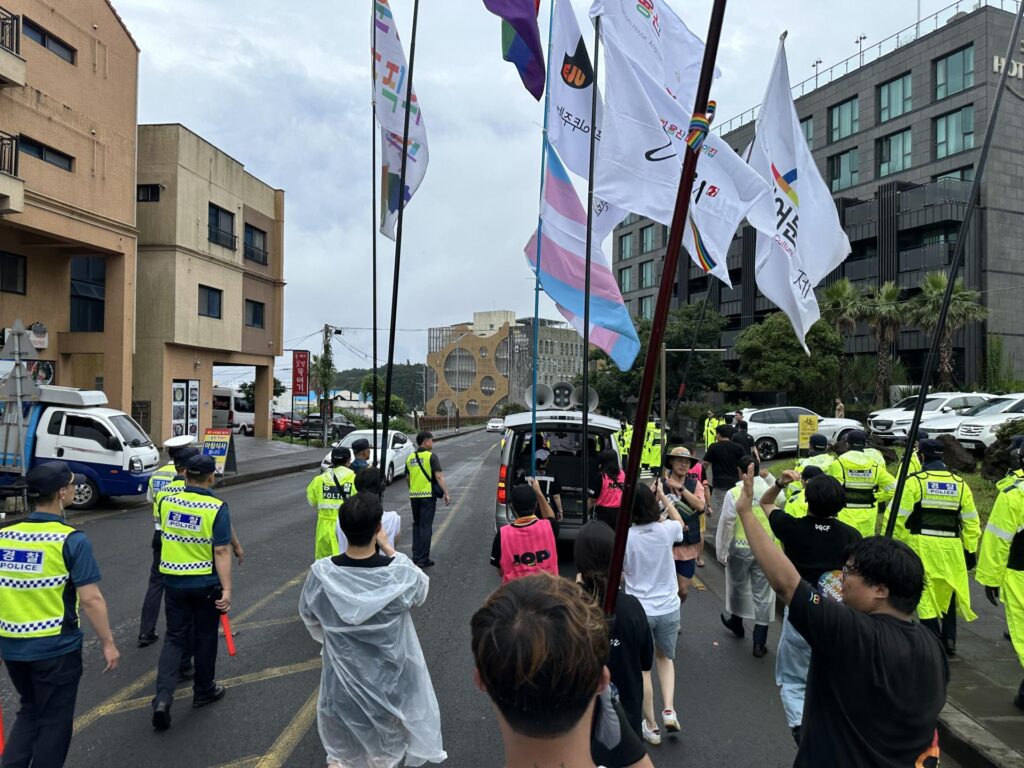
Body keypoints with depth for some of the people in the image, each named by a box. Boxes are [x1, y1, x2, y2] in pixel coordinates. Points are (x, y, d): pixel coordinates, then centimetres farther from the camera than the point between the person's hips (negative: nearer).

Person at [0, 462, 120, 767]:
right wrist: (107, 642, -7)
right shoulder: (71, 540, -17)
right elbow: (90, 599, -18)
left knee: (29, 710, 26)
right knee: (53, 720, 13)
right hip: (55, 648, -5)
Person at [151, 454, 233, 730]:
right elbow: (221, 551, -21)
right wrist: (227, 589, -18)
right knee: (205, 638, 14)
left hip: (173, 581, 3)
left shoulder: (167, 502, -3)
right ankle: (203, 691, 30)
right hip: (206, 584, -3)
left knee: (175, 638, 13)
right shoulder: (217, 508, -18)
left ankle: (163, 697, -1)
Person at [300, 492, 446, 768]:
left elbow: (309, 618, -3)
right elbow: (421, 589, -3)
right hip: (389, 675, 0)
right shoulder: (400, 573, -27)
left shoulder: (321, 574, -22)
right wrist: (389, 549, -7)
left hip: (343, 671, 1)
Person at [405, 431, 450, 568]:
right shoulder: (431, 456, -9)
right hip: (428, 496, -6)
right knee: (426, 527, -1)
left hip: (413, 496, 6)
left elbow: (407, 478, 16)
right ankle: (423, 559, 1)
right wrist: (446, 493, -18)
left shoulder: (410, 458, 9)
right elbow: (439, 476, -17)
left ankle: (416, 556, 19)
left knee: (416, 525, 17)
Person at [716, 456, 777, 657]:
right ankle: (759, 642, 11)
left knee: (738, 587, 21)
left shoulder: (734, 493, -14)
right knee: (763, 594, 8)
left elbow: (726, 525, -12)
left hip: (740, 548, -1)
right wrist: (767, 476, 12)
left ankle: (735, 622, 43)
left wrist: (722, 552, -3)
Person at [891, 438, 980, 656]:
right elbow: (970, 522, 8)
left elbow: (901, 518, -9)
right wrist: (970, 550, 14)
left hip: (923, 546, -4)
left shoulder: (914, 481, -6)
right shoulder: (960, 484, 7)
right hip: (951, 548, 4)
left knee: (927, 596, 4)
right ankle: (949, 640, 22)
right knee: (948, 592, 19)